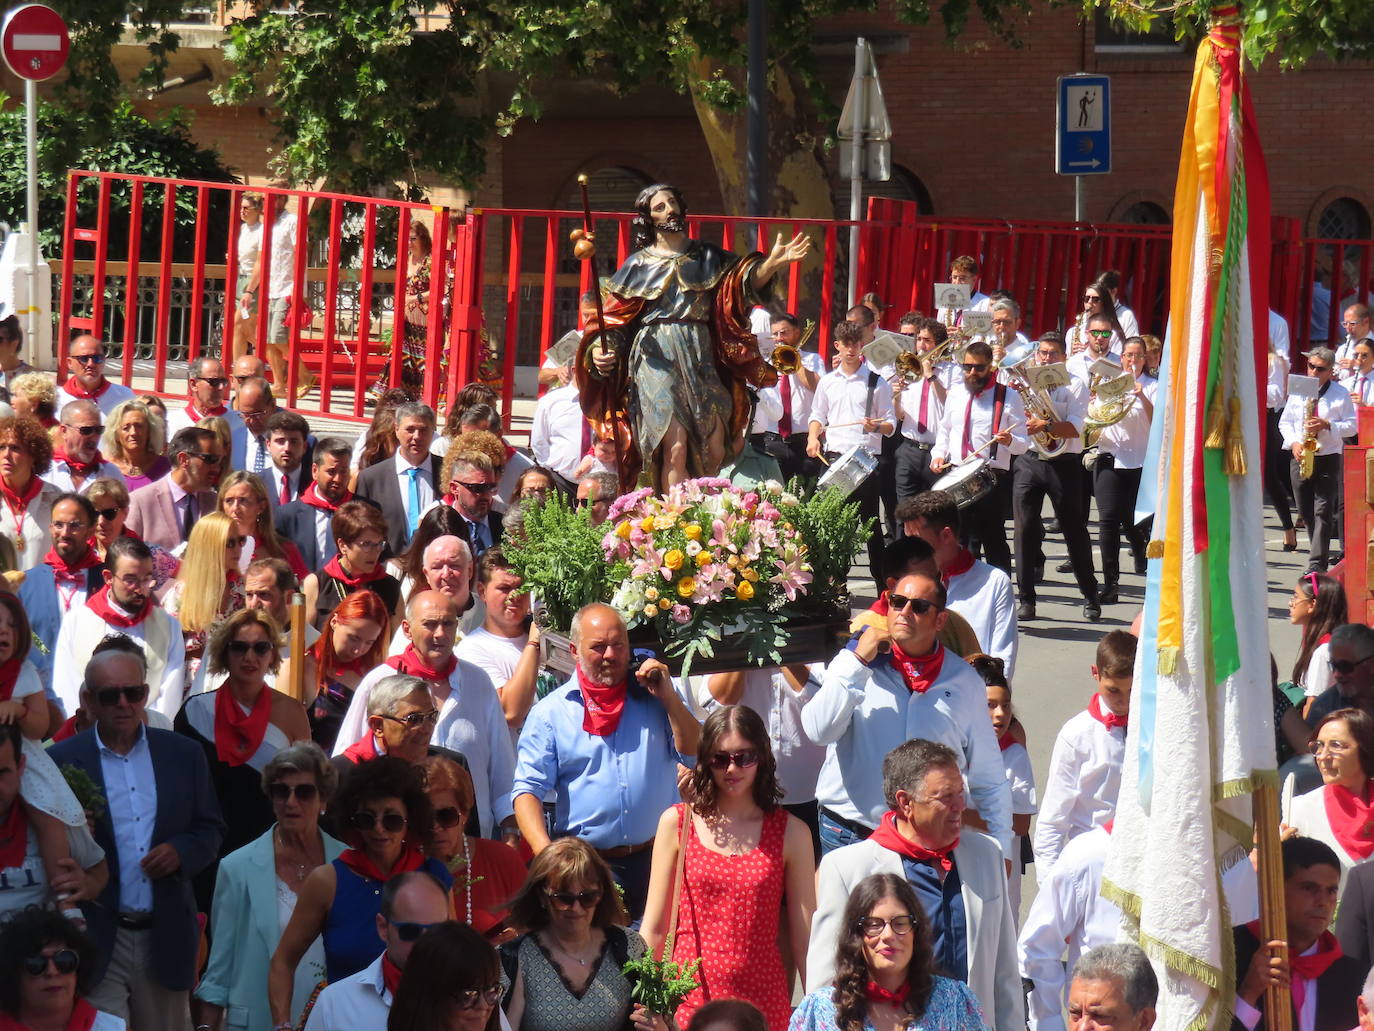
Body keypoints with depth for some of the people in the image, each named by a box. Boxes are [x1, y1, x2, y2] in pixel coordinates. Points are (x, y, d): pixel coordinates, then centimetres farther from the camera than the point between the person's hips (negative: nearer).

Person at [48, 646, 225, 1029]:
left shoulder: (184, 754, 7)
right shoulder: (62, 761, -2)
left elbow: (210, 830, 11)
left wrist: (181, 851, -9)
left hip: (165, 938, 3)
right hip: (95, 940, -3)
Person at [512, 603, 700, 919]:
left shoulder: (653, 697, 11)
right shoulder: (550, 712, 5)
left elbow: (696, 754, 5)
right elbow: (528, 790, -2)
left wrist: (668, 698, -4)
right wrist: (546, 854, -18)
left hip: (657, 859, 1)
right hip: (585, 868, -1)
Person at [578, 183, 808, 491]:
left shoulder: (707, 257, 16)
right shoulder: (639, 264, 12)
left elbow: (746, 281, -1)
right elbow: (614, 316, 8)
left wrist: (772, 263, -20)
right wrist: (600, 349, -11)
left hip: (701, 356, 3)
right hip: (657, 357, -3)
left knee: (714, 451, -4)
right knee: (675, 449, -15)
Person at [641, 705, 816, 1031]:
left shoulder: (791, 833, 3)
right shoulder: (676, 823, 3)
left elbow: (804, 935, 2)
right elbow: (654, 927, 5)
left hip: (763, 1001, 0)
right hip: (690, 999, 0)